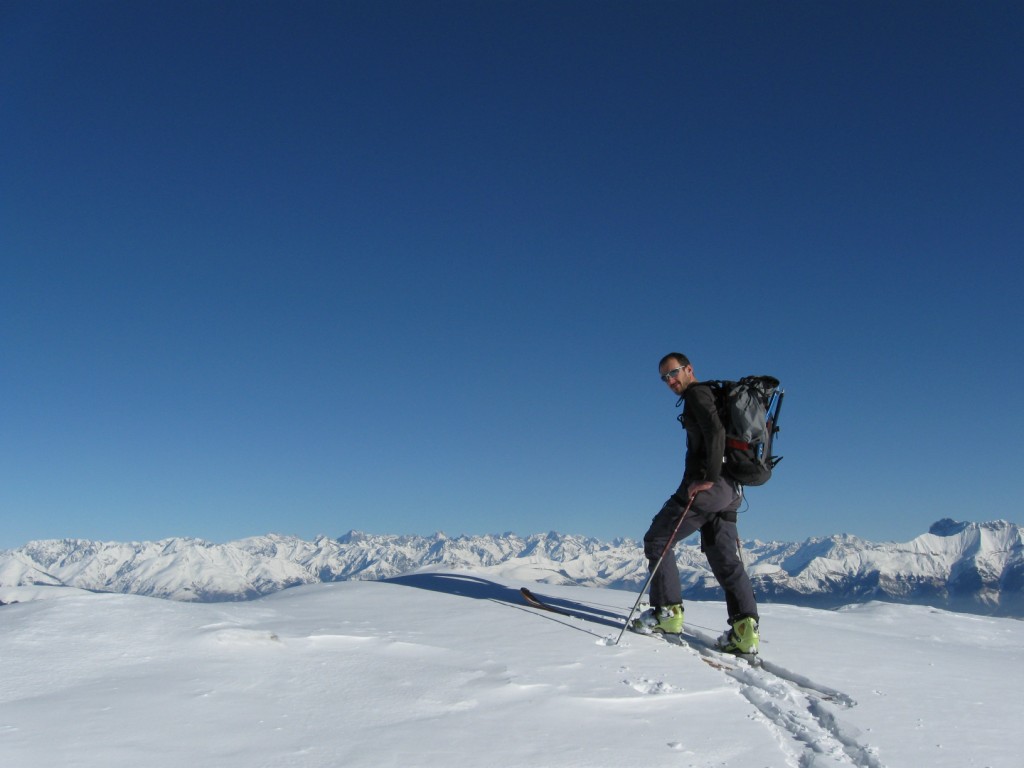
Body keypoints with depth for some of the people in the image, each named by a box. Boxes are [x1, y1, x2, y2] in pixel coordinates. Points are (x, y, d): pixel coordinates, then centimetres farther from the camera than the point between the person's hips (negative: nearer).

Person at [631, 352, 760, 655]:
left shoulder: (697, 393, -4)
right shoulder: (715, 397, 26)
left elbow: (715, 431, -21)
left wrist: (709, 478, -22)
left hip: (708, 486, -10)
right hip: (730, 490, 10)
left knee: (657, 540, 1)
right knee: (725, 559, 6)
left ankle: (668, 613, -1)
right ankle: (745, 629, -4)